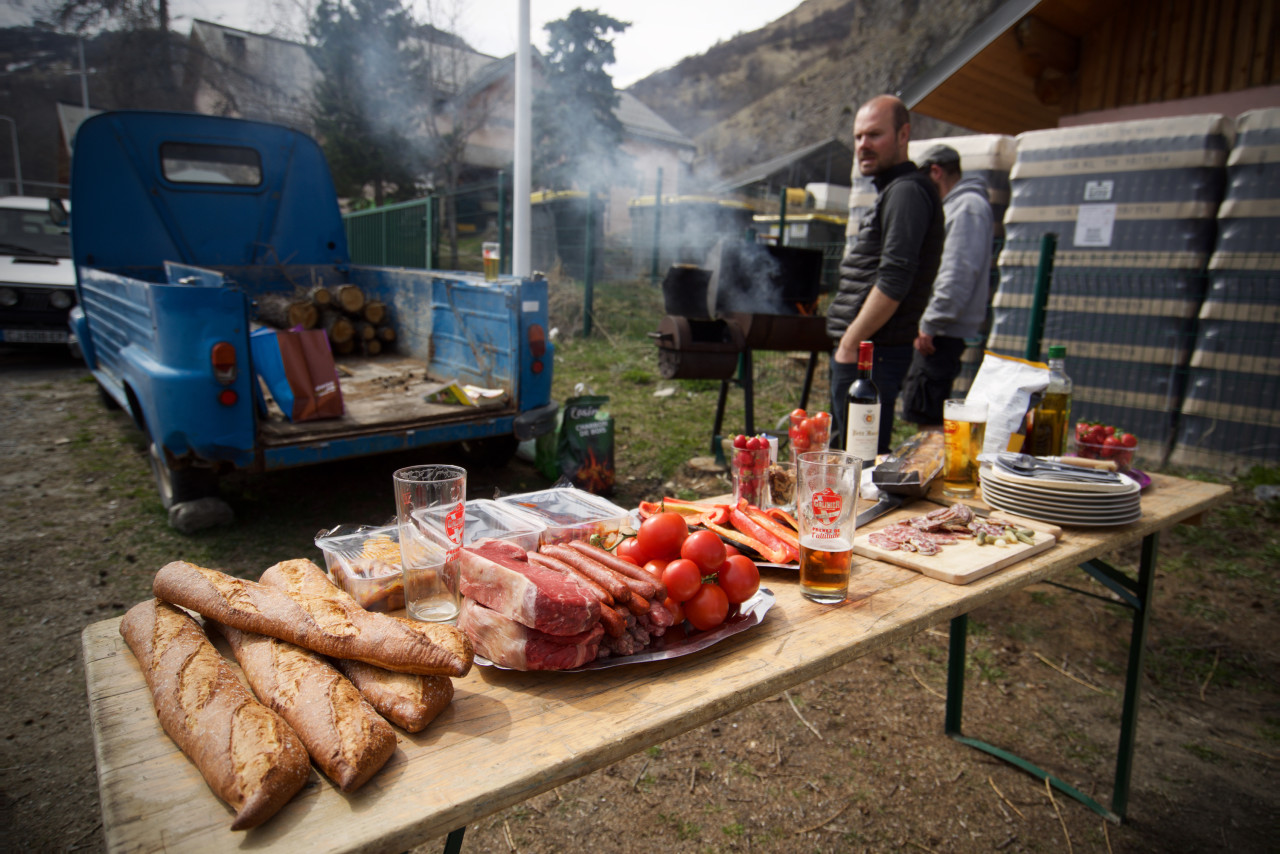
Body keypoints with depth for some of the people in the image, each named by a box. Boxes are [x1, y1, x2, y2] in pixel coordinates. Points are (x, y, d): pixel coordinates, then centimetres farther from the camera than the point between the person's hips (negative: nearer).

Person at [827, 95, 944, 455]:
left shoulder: (907, 191, -11)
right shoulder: (890, 192, 21)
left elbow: (894, 281, -21)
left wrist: (850, 345, -19)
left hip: (871, 354, -10)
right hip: (862, 350, 10)